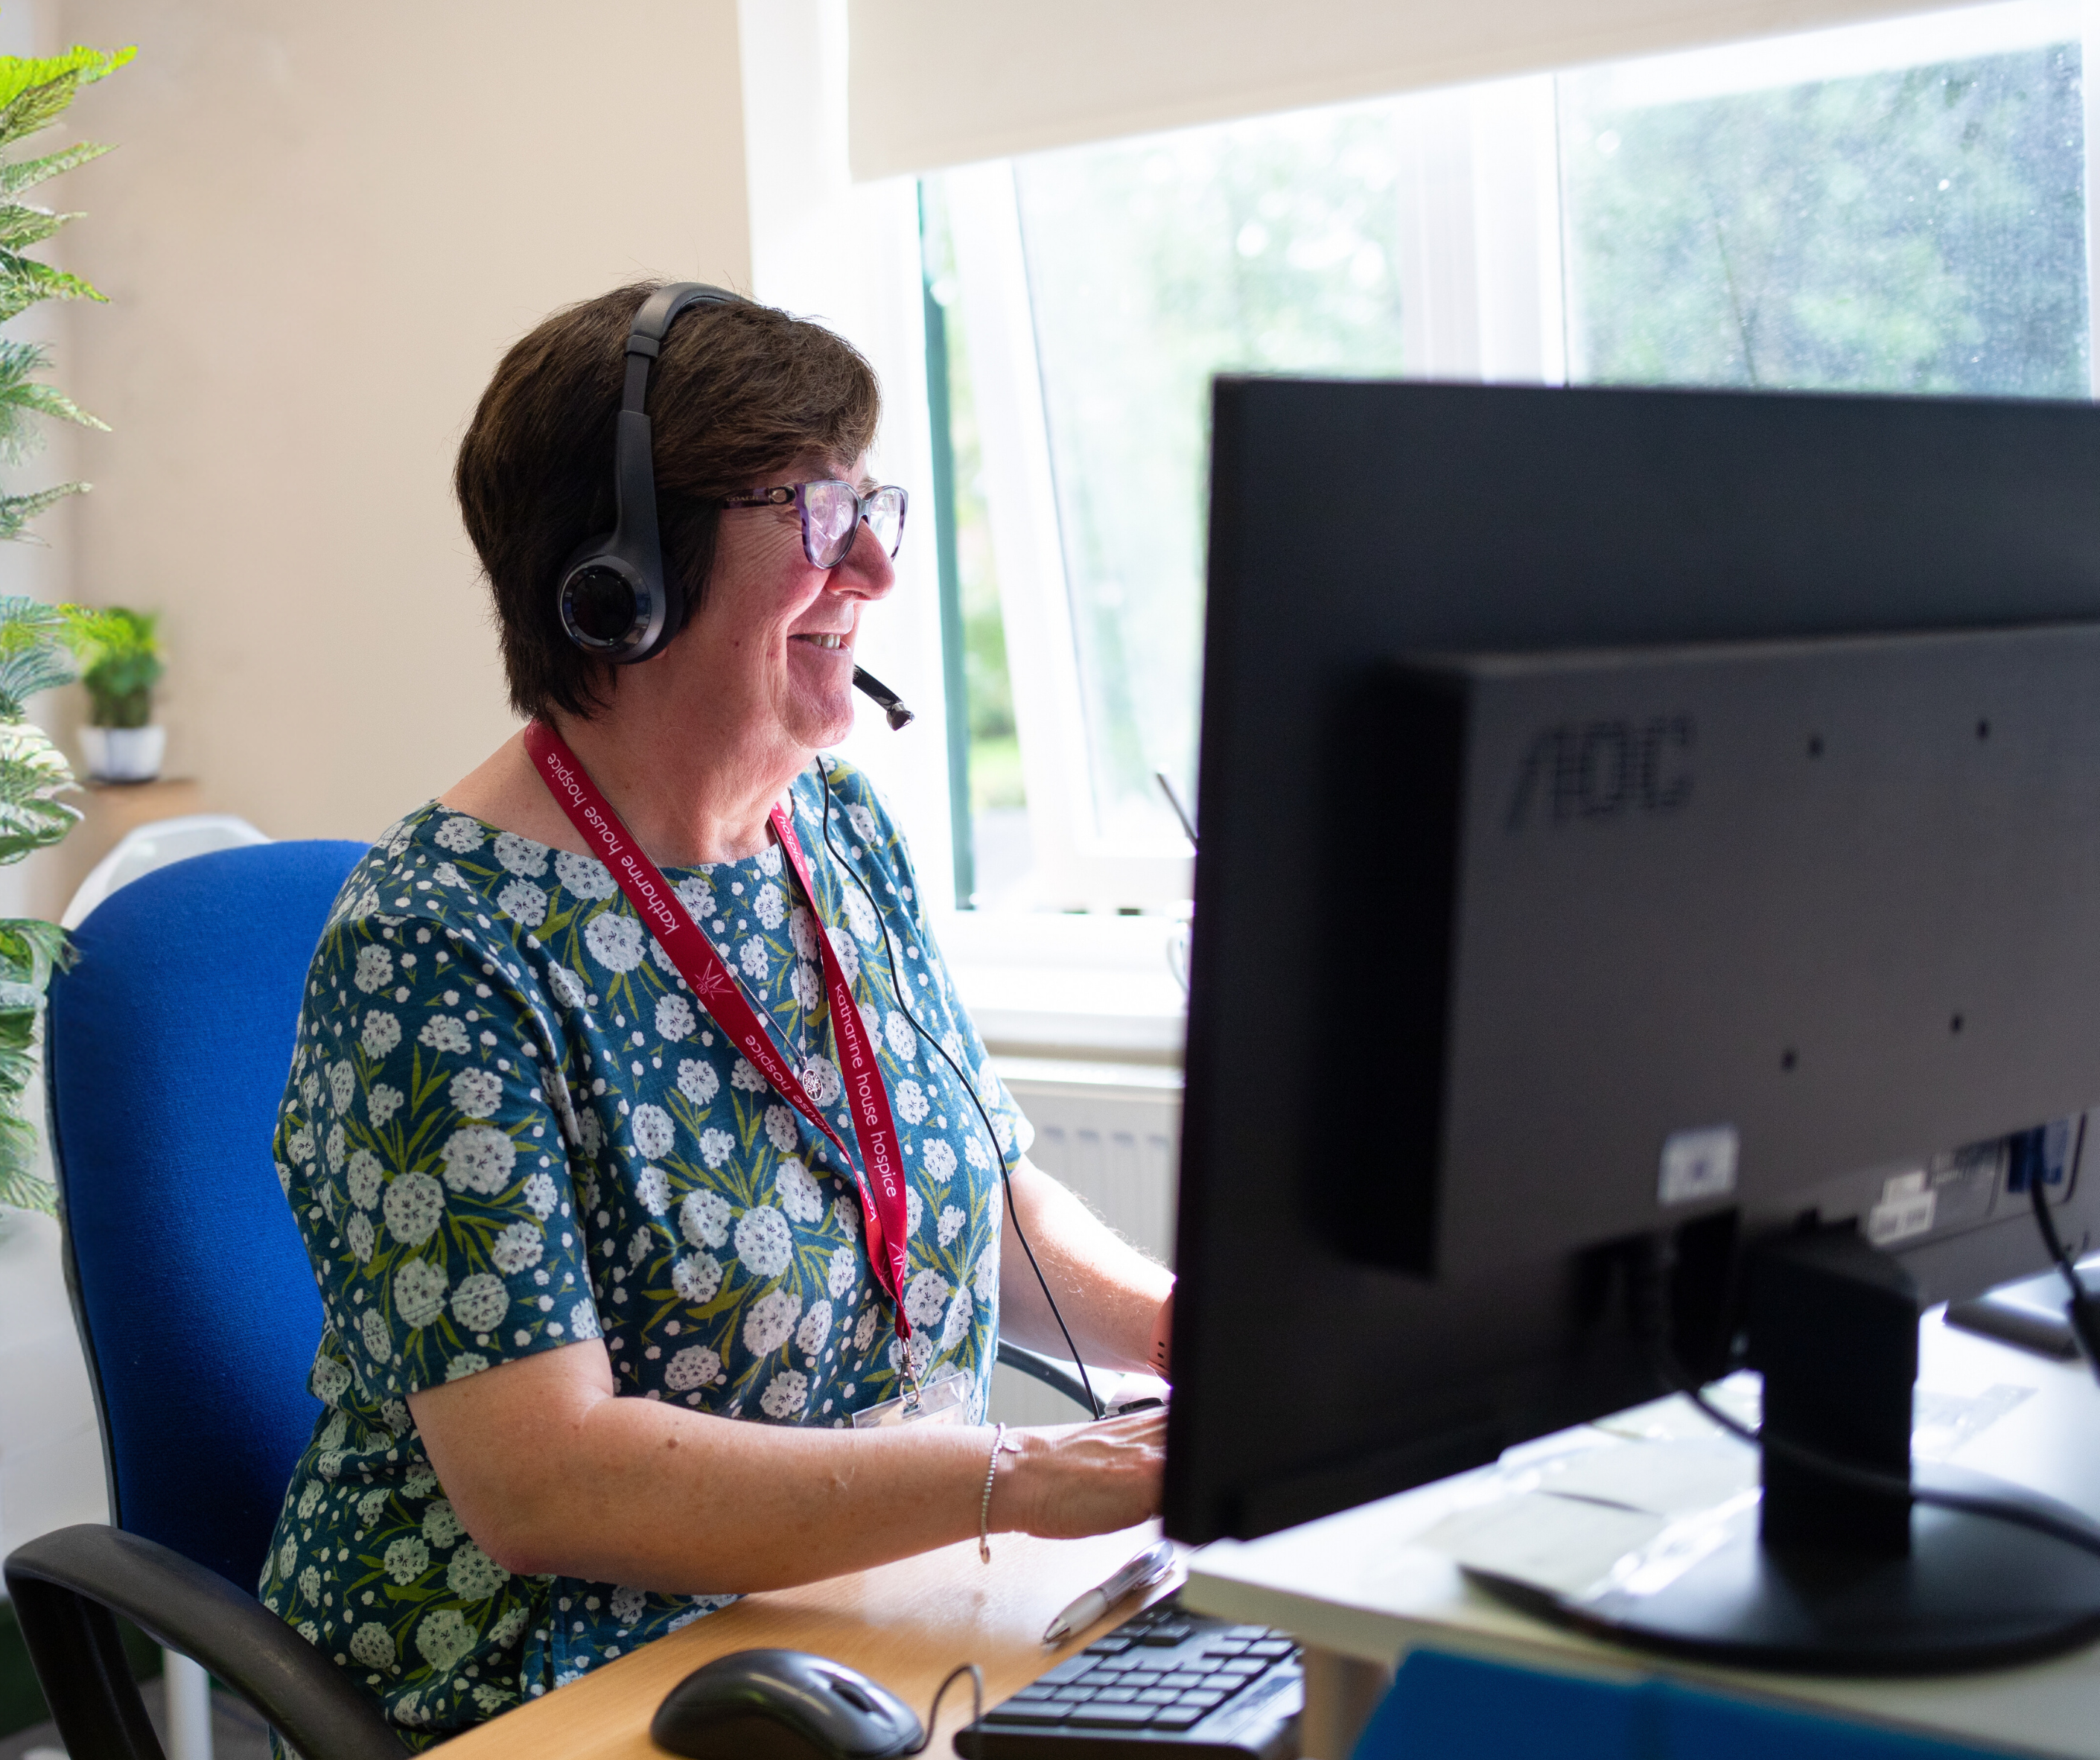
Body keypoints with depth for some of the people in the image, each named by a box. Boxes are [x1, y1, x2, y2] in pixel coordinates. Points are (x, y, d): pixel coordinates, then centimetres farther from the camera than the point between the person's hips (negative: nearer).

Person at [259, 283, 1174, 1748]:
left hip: (880, 1633, 7)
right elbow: (539, 1480, -24)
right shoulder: (436, 951, -17)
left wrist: (1174, 1325, -2)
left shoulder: (846, 830, 7)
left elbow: (991, 1191, 17)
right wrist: (1022, 1478, -28)